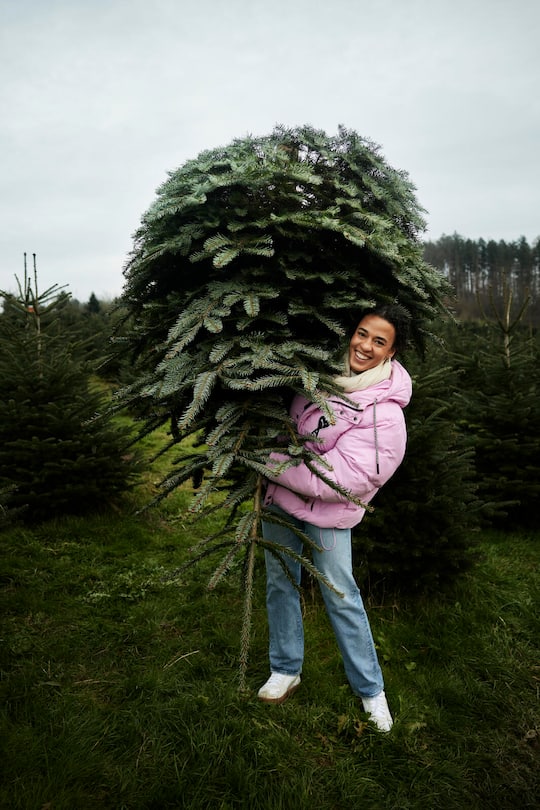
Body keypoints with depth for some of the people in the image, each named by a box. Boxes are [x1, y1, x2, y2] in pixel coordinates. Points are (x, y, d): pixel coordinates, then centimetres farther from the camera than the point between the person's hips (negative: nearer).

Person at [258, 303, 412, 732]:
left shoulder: (385, 412, -22)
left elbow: (340, 480, -25)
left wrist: (270, 462, -23)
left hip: (326, 509, -5)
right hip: (279, 497, 6)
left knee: (341, 596, 4)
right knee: (281, 583, 15)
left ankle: (370, 688, 27)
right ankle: (286, 670, 35)